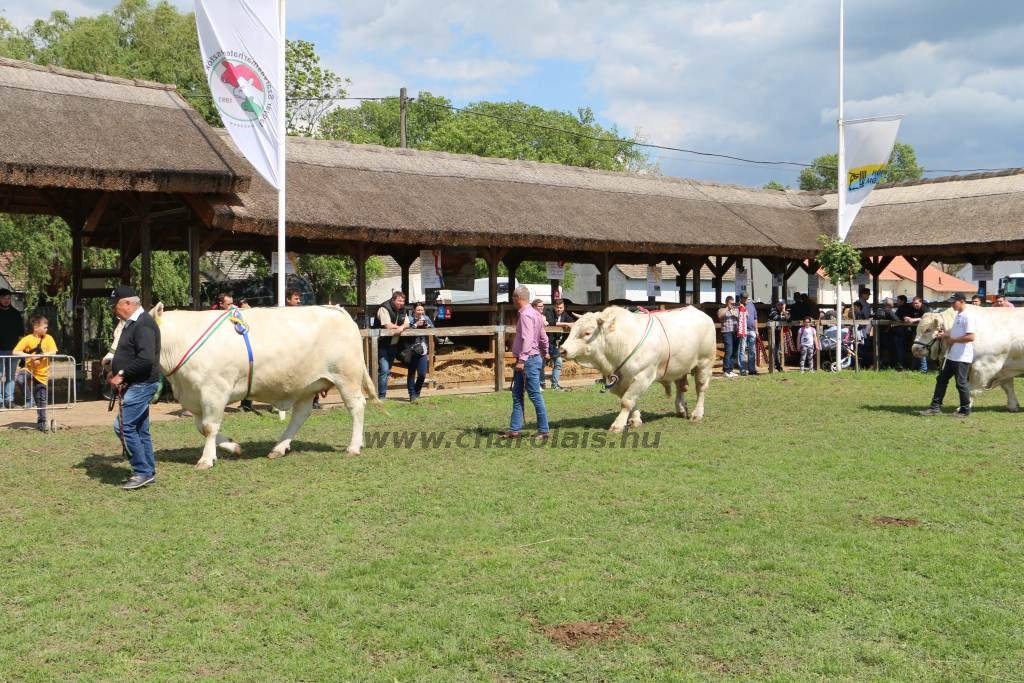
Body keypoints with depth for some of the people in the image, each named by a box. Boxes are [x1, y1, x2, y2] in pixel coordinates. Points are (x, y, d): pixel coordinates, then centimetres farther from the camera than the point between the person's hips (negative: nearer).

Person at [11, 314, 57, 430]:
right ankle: (29, 400, -13)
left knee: (41, 400, 5)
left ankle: (41, 422, 20)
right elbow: (15, 352, -15)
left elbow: (53, 352, -14)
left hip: (42, 373, 1)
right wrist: (30, 356, -25)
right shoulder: (27, 339, -8)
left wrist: (39, 356, -24)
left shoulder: (48, 338, -2)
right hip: (29, 370, -1)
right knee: (21, 379, -35)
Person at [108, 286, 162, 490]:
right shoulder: (131, 324, 16)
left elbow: (146, 359, -27)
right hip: (135, 385, 11)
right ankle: (148, 472, 20)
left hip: (142, 385, -11)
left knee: (123, 426, -13)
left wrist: (122, 375, -19)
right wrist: (116, 372, 7)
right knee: (140, 429, 13)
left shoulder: (143, 324, -17)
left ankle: (143, 472, -7)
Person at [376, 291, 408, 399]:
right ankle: (381, 396, -9)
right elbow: (388, 326, -23)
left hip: (393, 344, 8)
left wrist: (401, 328, -18)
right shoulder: (384, 309, -15)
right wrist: (398, 327, -7)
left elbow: (407, 324, 4)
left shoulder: (402, 310, 9)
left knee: (387, 370, 13)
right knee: (384, 370, -14)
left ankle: (383, 394, 22)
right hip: (383, 345, -8)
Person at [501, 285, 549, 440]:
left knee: (535, 395, -4)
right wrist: (544, 354, 29)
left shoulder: (526, 314, -14)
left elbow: (527, 339, -23)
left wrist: (522, 360, -25)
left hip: (529, 360, -10)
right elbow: (544, 338, 20)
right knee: (517, 395, 11)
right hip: (526, 360, 10)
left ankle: (544, 430, 3)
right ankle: (515, 429, 14)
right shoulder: (534, 313, 16)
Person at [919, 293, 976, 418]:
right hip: (951, 355, 10)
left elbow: (970, 337, -24)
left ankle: (965, 410, 13)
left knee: (961, 383, 0)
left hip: (962, 357, -10)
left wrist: (952, 340, -16)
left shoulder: (968, 316, -17)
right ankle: (935, 407, 17)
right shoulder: (958, 315, 13)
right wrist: (945, 335, 7)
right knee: (941, 379, 12)